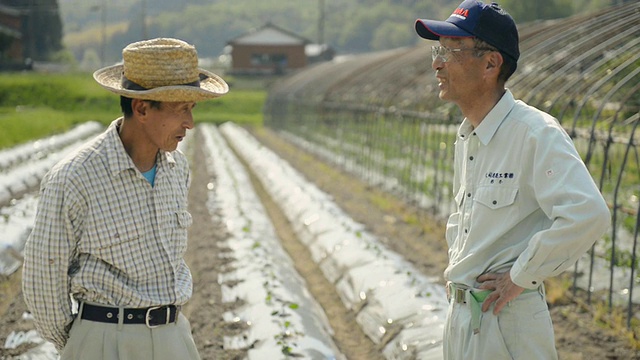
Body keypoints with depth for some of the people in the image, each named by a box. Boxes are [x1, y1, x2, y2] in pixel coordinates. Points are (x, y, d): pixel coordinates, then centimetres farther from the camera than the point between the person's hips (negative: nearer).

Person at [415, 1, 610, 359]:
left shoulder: (537, 134, -18)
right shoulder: (467, 135, 10)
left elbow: (588, 214, -30)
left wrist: (520, 277, -22)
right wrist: (457, 264, 13)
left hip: (508, 319, -8)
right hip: (460, 314, 8)